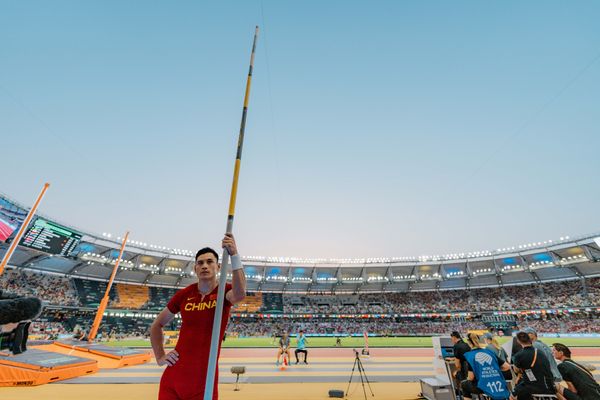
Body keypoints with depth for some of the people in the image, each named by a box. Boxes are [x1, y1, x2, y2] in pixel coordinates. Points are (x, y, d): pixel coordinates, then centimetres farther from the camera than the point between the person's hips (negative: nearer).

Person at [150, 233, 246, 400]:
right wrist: (159, 357, 3)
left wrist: (234, 255, -44)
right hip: (172, 377, 3)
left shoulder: (224, 292, -10)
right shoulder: (184, 294, -2)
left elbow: (240, 294, -37)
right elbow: (157, 325, 14)